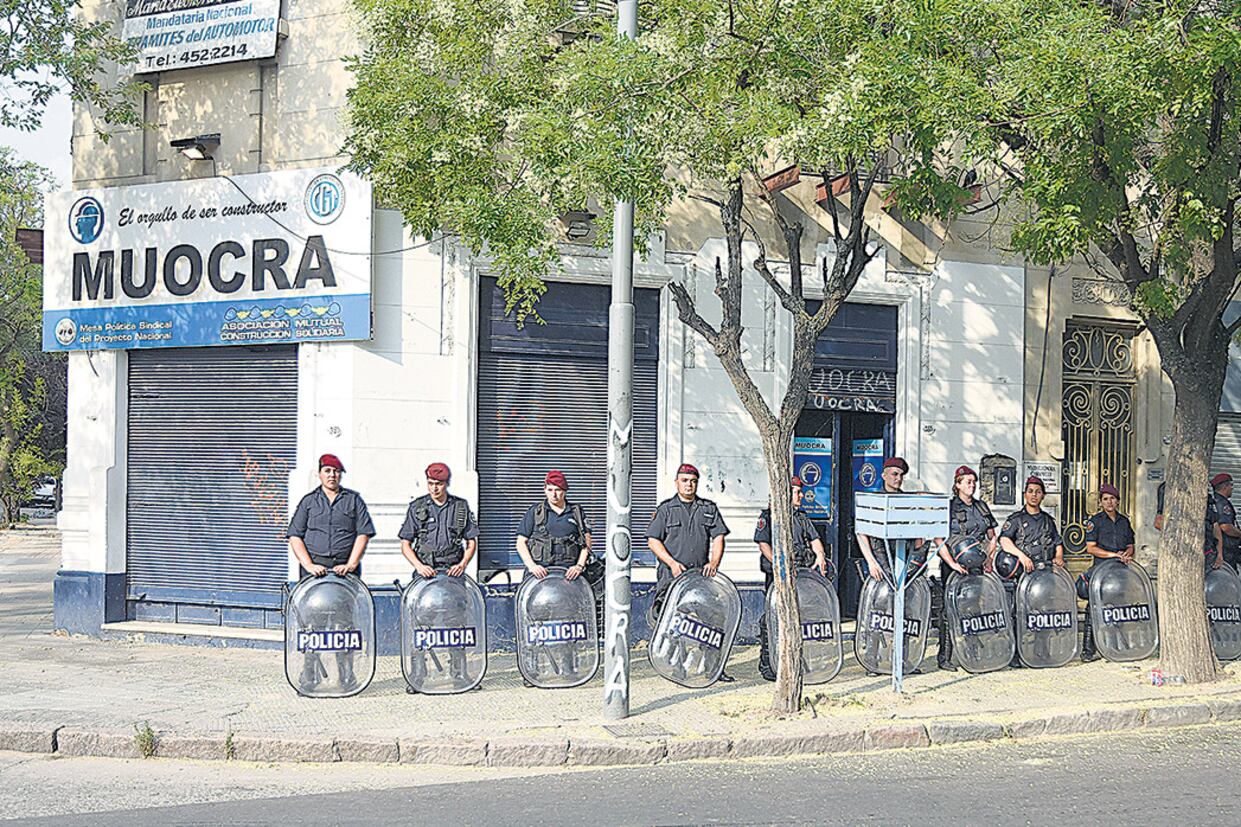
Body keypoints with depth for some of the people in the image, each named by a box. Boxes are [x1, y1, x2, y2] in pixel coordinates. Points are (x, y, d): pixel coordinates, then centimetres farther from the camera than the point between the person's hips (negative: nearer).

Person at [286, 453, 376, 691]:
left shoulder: (354, 500, 12)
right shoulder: (308, 502, 13)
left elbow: (363, 534, 4)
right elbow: (295, 536, 6)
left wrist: (350, 565, -8)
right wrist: (309, 565, -8)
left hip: (345, 568, 0)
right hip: (314, 569, 0)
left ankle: (347, 676, 3)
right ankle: (310, 675, 1)